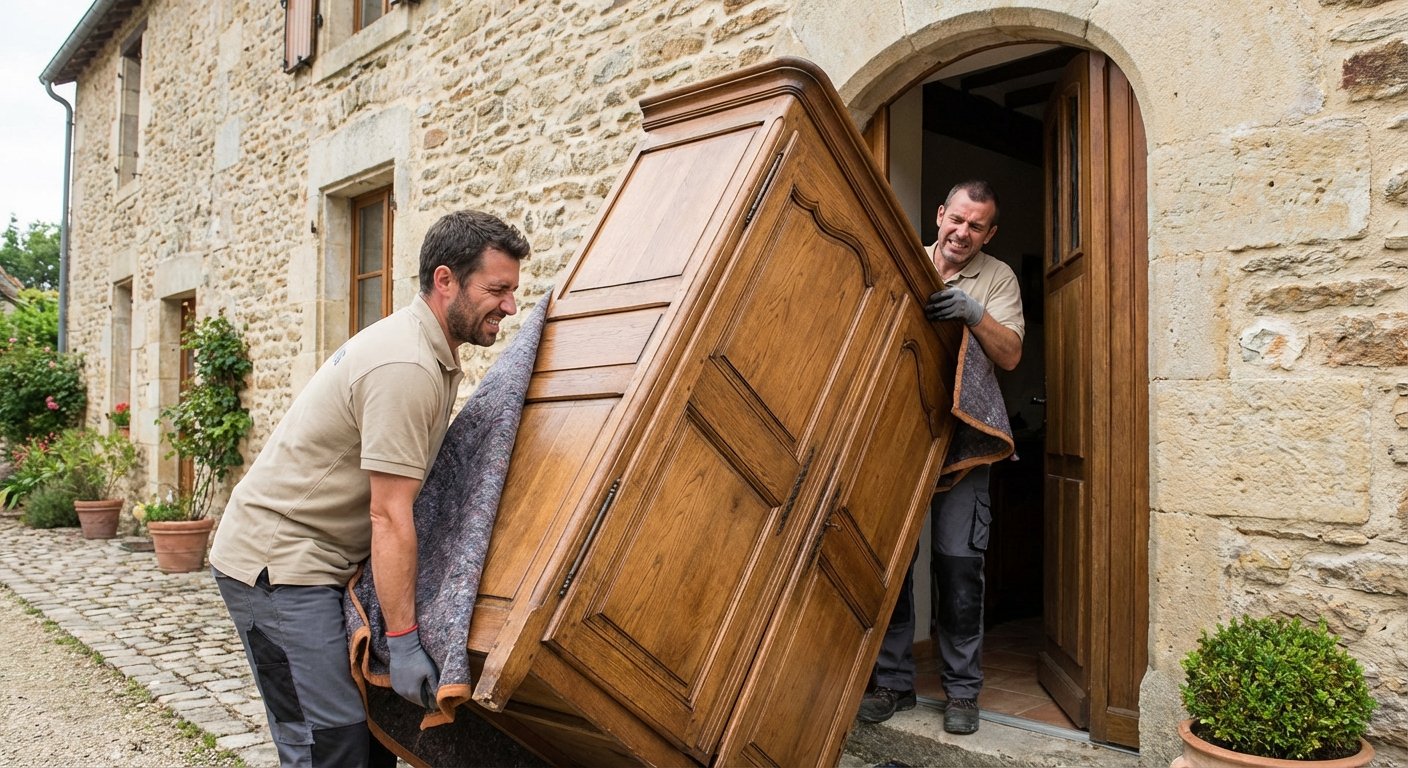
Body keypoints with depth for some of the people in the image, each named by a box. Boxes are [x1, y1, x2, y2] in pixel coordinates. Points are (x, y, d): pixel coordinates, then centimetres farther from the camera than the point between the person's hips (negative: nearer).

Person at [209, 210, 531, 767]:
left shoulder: (431, 352, 8)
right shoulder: (406, 369, -24)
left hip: (322, 561, 10)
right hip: (278, 564, -10)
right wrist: (404, 640, -21)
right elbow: (390, 518, -25)